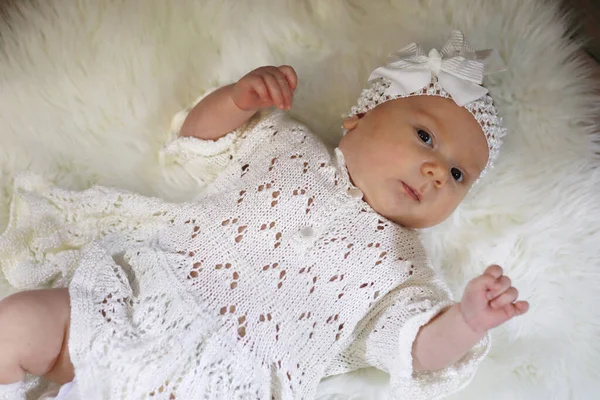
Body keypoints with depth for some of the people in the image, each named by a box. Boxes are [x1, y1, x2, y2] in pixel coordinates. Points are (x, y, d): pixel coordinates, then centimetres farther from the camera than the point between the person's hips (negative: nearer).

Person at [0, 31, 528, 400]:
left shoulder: (397, 265, 5)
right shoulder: (286, 144, 10)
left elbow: (419, 347, -4)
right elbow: (198, 137, 14)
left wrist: (464, 322, -25)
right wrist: (238, 99, -6)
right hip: (131, 302, 3)